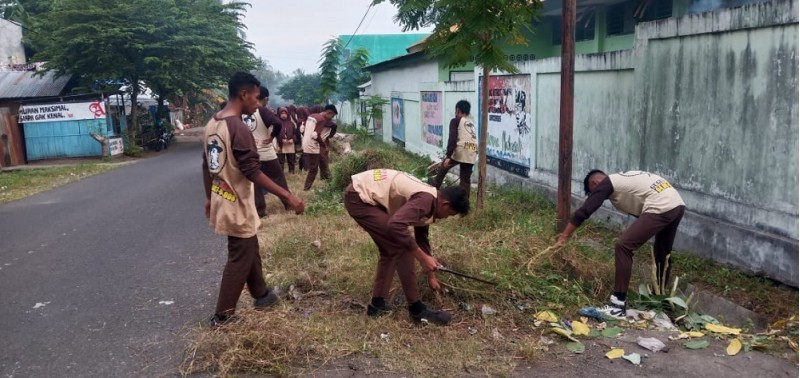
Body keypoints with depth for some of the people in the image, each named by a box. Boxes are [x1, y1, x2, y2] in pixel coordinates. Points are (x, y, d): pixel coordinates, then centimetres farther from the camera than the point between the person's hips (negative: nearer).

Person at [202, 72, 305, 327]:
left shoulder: (212, 124, 5)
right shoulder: (238, 128, -23)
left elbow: (206, 166, 13)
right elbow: (252, 172, -26)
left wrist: (209, 197, 24)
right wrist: (288, 197, -25)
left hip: (221, 202, 9)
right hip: (237, 206, -9)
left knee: (250, 250, 22)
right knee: (240, 259, 5)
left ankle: (261, 294, 37)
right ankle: (221, 315, 16)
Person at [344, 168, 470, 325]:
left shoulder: (426, 201, 14)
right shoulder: (426, 200, -18)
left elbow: (422, 238, 27)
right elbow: (396, 225, -32)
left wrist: (431, 275, 36)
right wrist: (423, 258, -23)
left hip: (365, 194, 10)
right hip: (359, 197, -10)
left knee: (391, 249, 17)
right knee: (401, 248, -7)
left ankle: (377, 304, 24)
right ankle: (417, 309, 3)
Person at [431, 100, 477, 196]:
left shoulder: (455, 121, 6)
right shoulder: (472, 123, 26)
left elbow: (452, 139, -8)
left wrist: (448, 156, -13)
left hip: (460, 150, -5)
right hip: (472, 153, 5)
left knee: (443, 169, 17)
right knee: (466, 179, 12)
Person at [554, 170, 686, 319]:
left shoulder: (605, 184, 4)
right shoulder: (622, 179, 29)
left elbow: (584, 211, 3)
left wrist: (564, 236, 9)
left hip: (660, 208, -10)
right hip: (678, 205, 10)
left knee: (623, 246, -8)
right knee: (663, 251, 27)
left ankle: (618, 305, -8)